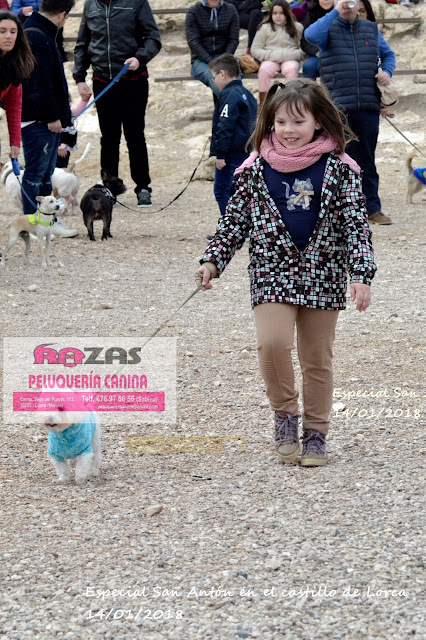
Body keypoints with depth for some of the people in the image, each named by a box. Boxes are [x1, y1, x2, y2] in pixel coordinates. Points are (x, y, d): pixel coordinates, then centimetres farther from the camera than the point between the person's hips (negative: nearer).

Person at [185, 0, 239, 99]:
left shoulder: (231, 10, 10)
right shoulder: (194, 12, 2)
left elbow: (233, 39, 7)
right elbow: (193, 42, -5)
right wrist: (211, 62, -16)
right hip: (201, 60, -2)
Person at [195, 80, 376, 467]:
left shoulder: (338, 167, -3)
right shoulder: (257, 169, 0)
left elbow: (356, 223, -4)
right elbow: (235, 220, 8)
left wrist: (361, 274, -12)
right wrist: (213, 261, 0)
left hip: (323, 275, 0)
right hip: (272, 272, 0)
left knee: (317, 359, 7)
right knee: (272, 343, -19)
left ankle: (316, 434, 21)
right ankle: (285, 414, 4)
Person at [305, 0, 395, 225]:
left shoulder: (371, 29, 14)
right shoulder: (329, 28, 3)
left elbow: (387, 54, 25)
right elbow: (311, 35, -19)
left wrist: (387, 72, 4)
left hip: (368, 106, 3)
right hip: (338, 105, -3)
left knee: (366, 159, 7)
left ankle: (373, 208, 10)